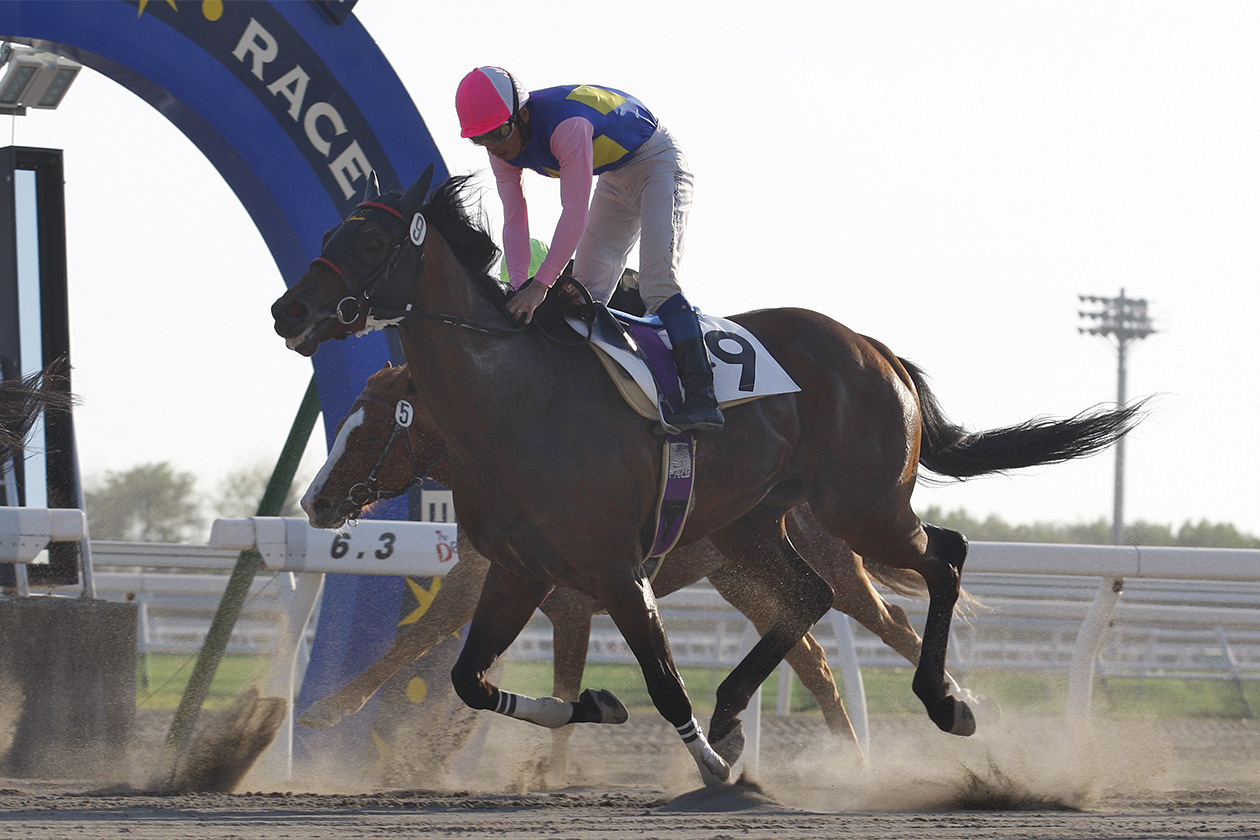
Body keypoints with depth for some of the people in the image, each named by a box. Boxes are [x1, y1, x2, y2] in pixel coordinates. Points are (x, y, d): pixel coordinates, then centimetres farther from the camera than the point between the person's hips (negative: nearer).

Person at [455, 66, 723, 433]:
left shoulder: (567, 124, -38)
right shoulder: (503, 151, -13)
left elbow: (575, 212, -42)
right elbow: (514, 220, -12)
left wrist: (541, 284, -45)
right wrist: (519, 286, -27)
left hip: (659, 163, -8)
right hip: (615, 179, 9)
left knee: (657, 283, -23)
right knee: (585, 289, 0)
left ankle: (701, 399, -28)